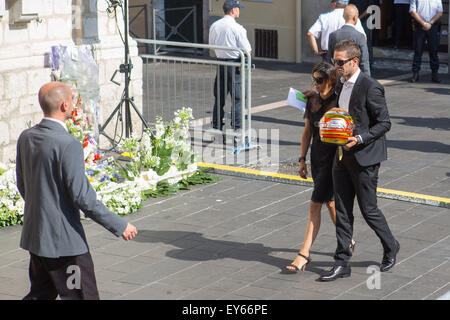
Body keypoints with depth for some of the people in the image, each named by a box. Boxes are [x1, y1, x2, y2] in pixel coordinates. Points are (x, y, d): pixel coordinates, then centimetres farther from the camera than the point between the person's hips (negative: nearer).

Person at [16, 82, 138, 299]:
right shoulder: (68, 145, -22)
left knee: (42, 293, 21)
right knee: (83, 296, 4)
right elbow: (82, 196, -21)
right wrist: (119, 226, -13)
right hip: (64, 240, -8)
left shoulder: (25, 138, 3)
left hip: (34, 233, 8)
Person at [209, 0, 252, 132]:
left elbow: (212, 45, 16)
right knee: (238, 98, 0)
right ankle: (236, 129, -2)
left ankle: (216, 128, 19)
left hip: (220, 63, 6)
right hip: (234, 66, -6)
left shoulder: (214, 26, 5)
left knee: (219, 97, 14)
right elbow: (247, 50, -11)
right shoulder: (237, 28, -13)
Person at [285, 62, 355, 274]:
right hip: (317, 158, 7)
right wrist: (302, 159, 11)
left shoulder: (339, 103, -15)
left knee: (315, 205, -7)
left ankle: (303, 255, -4)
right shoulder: (312, 100, 6)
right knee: (329, 202, 17)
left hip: (333, 159, -7)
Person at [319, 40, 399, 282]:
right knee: (342, 210, 7)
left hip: (365, 156, -7)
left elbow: (384, 123, -13)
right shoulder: (340, 85, 9)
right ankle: (342, 263, 12)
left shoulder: (371, 88, -15)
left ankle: (390, 247, 27)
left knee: (368, 209, 2)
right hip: (342, 155, 7)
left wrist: (359, 139, -22)